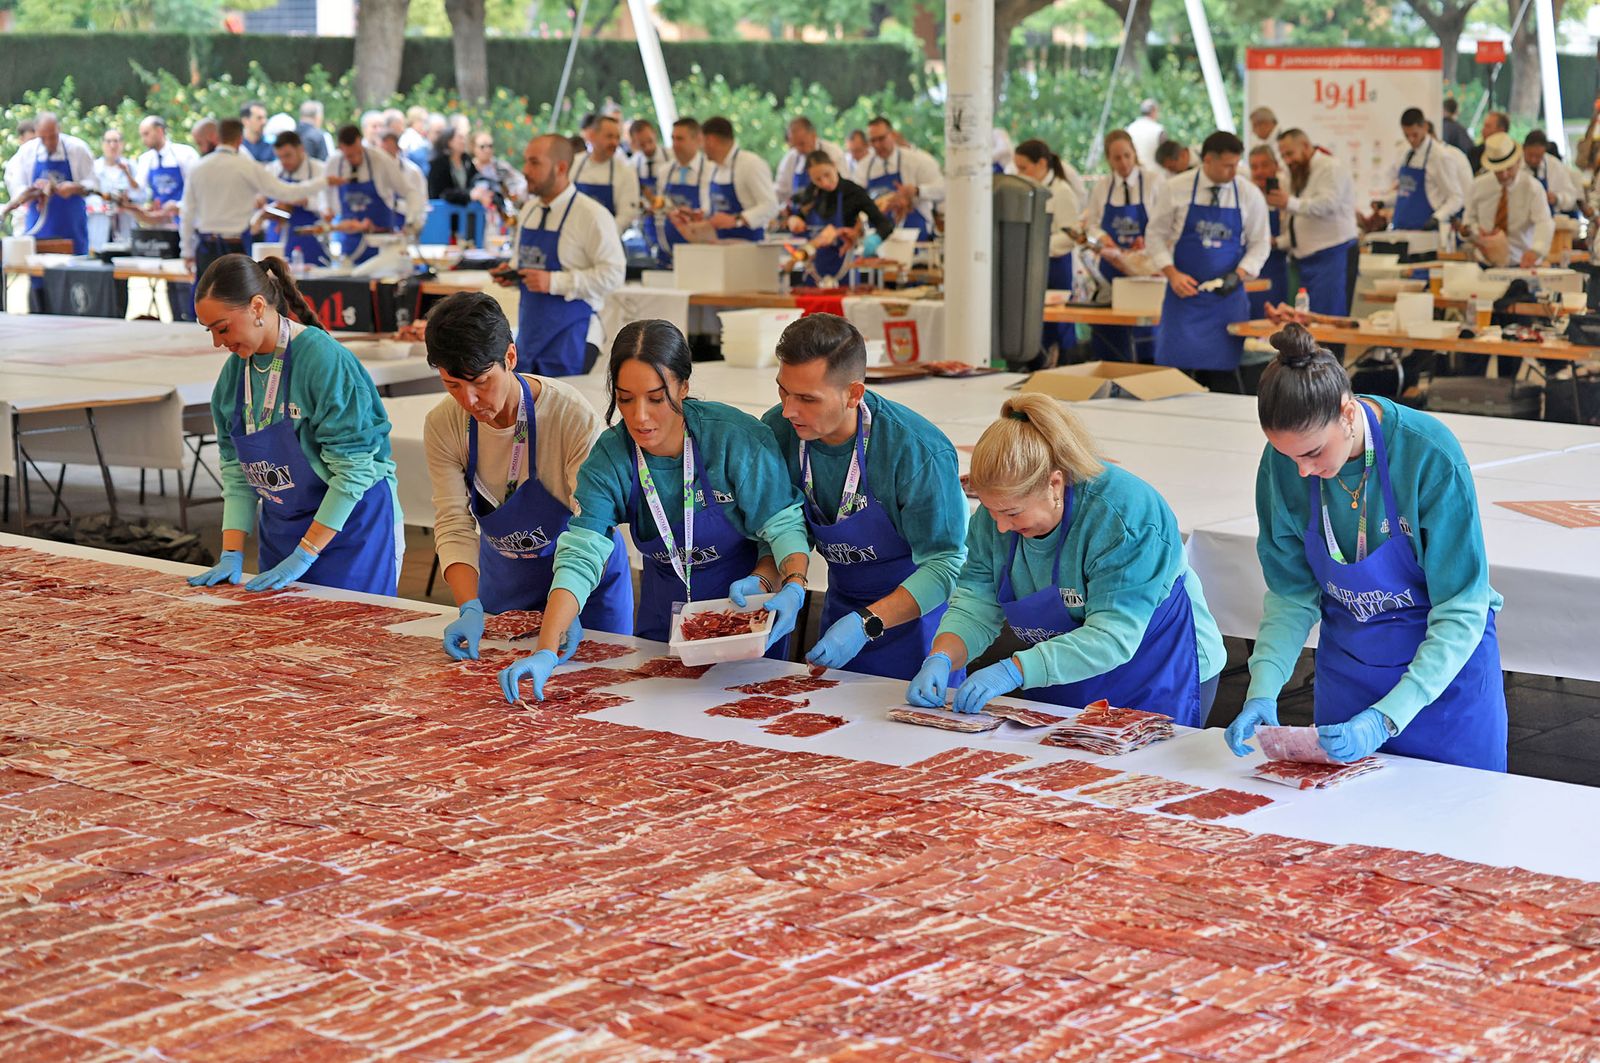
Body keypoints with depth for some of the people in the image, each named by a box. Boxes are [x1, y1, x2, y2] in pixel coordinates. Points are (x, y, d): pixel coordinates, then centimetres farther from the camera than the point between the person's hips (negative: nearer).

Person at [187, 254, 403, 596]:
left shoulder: (323, 359, -20)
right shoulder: (234, 370, 1)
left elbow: (354, 469, -20)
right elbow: (235, 468, 5)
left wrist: (304, 556, -18)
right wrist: (232, 554, -6)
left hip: (351, 526, -6)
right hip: (278, 530, 6)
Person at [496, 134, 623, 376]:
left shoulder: (591, 215, -12)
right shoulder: (529, 209, 12)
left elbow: (613, 274, -17)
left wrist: (554, 282, -22)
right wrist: (512, 274, 4)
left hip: (570, 338, -7)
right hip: (528, 336, 7)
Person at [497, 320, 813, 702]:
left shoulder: (736, 437, -27)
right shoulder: (610, 458, -19)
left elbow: (784, 523, -18)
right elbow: (580, 557, -26)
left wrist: (793, 588, -37)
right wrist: (546, 653, -38)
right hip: (664, 617, 3)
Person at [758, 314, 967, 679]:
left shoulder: (918, 452, -31)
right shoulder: (778, 431, -15)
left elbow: (945, 566, -25)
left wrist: (867, 624, -34)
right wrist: (762, 581, -22)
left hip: (919, 610, -5)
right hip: (842, 604, 5)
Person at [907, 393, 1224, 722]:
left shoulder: (1127, 513, -27)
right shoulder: (998, 510, -7)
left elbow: (1112, 637, -32)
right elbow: (975, 608, -7)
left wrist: (1013, 672, -38)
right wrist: (940, 659, -27)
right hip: (1059, 687, 3)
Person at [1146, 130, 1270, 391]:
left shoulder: (1249, 195, 0)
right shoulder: (1177, 189, -3)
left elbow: (1260, 244, 7)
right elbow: (1155, 235, 4)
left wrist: (1239, 274, -12)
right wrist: (1172, 274, -10)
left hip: (1226, 295, 0)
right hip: (1184, 291, 0)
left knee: (1221, 373, -2)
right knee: (1174, 369, -5)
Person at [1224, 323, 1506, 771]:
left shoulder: (1430, 456, -28)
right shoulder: (1282, 462, -15)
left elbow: (1461, 616, -24)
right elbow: (1292, 595, -5)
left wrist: (1385, 718, -33)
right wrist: (1262, 692, -21)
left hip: (1445, 666, -3)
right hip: (1347, 663, 3)